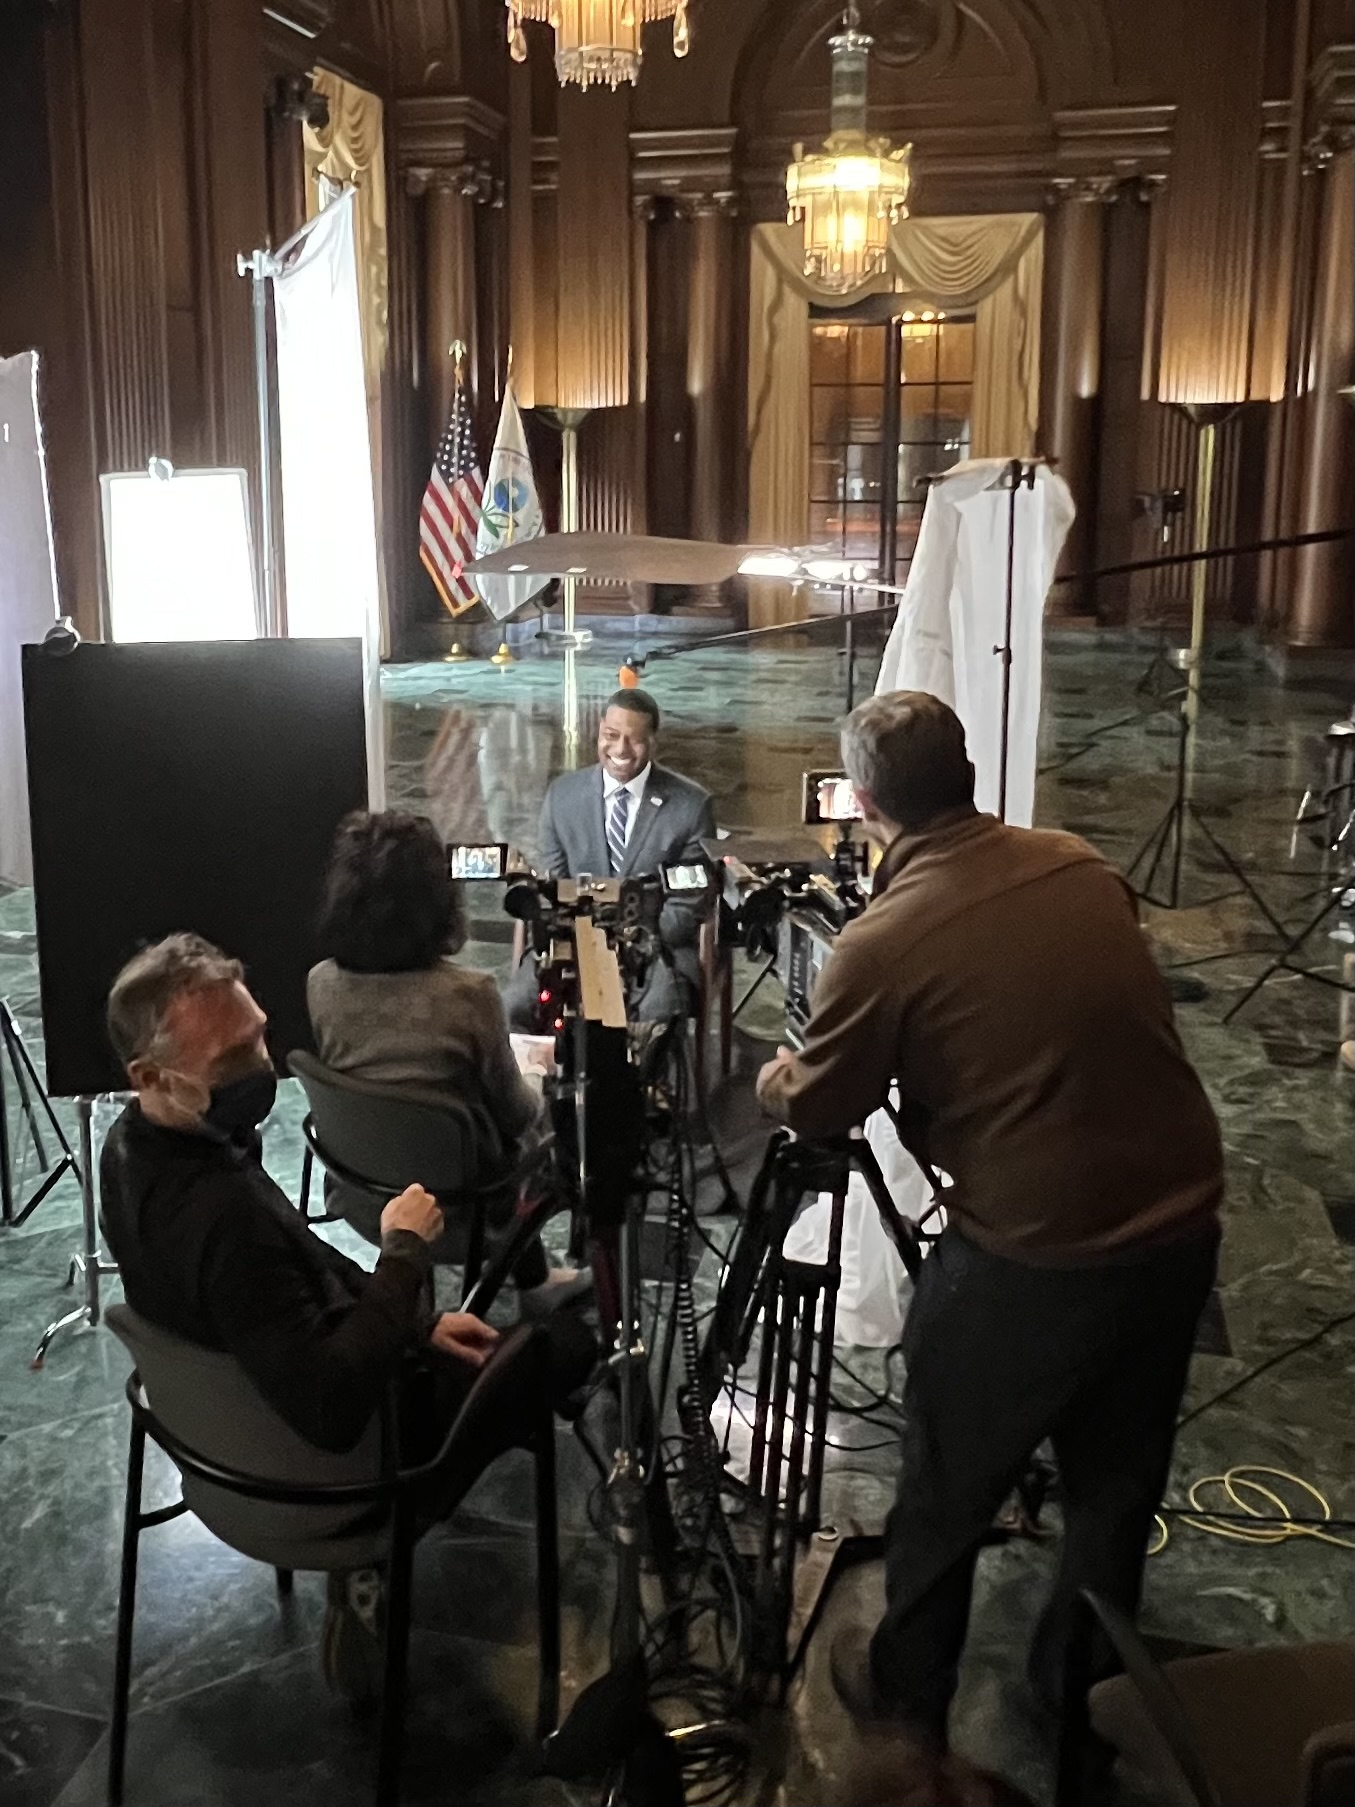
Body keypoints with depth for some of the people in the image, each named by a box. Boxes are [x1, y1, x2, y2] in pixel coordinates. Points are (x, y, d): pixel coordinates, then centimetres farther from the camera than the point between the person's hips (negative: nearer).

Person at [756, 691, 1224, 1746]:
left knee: (947, 1489, 17)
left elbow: (815, 1113, 0)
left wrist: (776, 1076, 22)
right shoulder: (1083, 868, 0)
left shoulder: (882, 944, -15)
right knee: (1120, 1476, 24)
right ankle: (1082, 1683, 45)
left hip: (1034, 1255, -5)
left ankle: (907, 1700, 37)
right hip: (1182, 1222, 6)